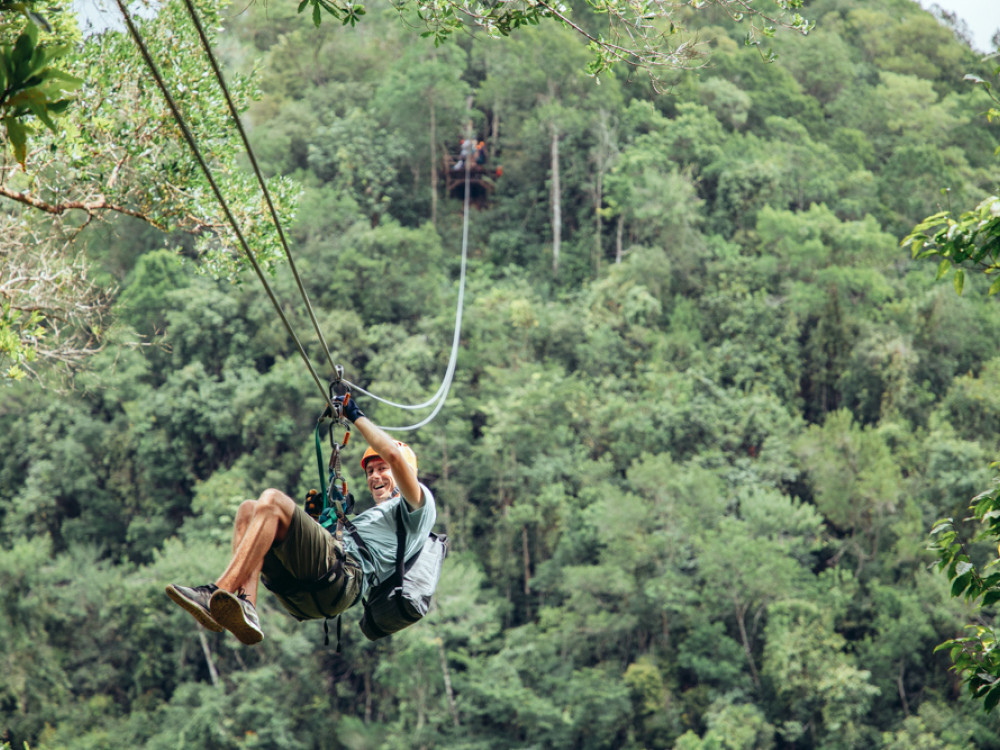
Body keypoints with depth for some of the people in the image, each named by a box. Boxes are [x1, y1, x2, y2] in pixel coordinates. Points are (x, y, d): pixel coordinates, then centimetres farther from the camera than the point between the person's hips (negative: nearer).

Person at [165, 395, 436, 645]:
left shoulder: (418, 505, 18)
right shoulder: (370, 515, 45)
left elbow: (394, 455, -1)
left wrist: (357, 417, 9)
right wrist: (318, 516, 32)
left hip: (345, 575, -9)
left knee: (272, 500, -22)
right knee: (248, 509, -6)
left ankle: (218, 593, -36)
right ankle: (245, 607, -28)